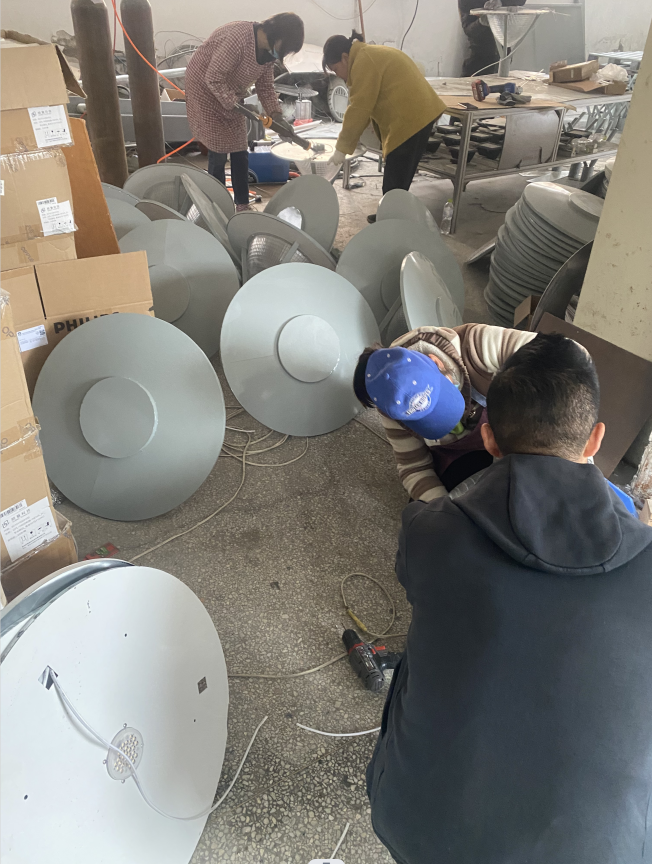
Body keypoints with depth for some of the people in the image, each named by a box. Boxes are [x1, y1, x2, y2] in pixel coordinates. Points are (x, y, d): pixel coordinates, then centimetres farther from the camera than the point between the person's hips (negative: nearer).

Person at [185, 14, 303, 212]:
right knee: (218, 151, -6)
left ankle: (242, 204, 15)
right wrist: (235, 104, -24)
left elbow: (265, 87, 2)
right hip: (205, 89, -8)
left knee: (240, 152, 5)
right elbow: (213, 78, -30)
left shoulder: (269, 51, -5)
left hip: (230, 97, 8)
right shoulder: (237, 38, -32)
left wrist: (278, 118, -9)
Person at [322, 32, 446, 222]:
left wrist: (342, 148, -9)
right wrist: (347, 141, 15)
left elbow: (359, 109, -15)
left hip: (410, 119, -11)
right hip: (418, 115, 11)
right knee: (398, 178, 18)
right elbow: (364, 105, 21)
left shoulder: (363, 62, -11)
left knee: (395, 182, -6)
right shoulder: (370, 55, 21)